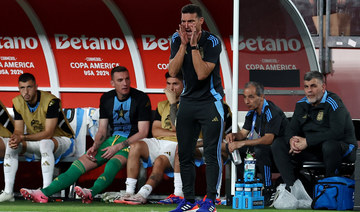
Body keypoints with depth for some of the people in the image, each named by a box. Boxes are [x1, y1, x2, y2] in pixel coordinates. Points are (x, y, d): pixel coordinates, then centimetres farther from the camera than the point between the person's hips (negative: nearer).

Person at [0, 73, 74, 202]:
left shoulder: (51, 101, -25)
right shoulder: (17, 103, -6)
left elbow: (48, 133, -28)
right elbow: (18, 130, -4)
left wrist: (23, 137, -36)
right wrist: (15, 138, -29)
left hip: (61, 140, -6)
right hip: (37, 142, 6)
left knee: (45, 143, -39)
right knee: (11, 145, -17)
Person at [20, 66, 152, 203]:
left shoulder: (141, 99, -7)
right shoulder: (106, 99, 10)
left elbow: (143, 132, -11)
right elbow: (102, 130, 12)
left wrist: (118, 147, -18)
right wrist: (95, 146, -10)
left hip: (133, 142, -5)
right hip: (113, 139, 5)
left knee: (113, 163, -38)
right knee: (81, 163, -14)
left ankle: (91, 192, -63)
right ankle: (44, 193, -28)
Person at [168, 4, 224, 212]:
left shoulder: (212, 41, -15)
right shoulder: (177, 39, -1)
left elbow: (202, 74, -23)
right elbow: (173, 71, -9)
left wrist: (194, 45, -24)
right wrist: (183, 45, -17)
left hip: (210, 102, -5)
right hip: (188, 100, 5)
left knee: (211, 153, -9)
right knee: (184, 153, 7)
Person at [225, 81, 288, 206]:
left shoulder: (272, 112, -23)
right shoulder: (252, 113, 5)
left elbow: (268, 139, -33)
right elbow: (243, 133, 9)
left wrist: (242, 143, -38)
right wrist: (233, 136, -17)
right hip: (263, 145, 9)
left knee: (260, 149, -40)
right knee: (231, 146, -1)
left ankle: (269, 191, -28)